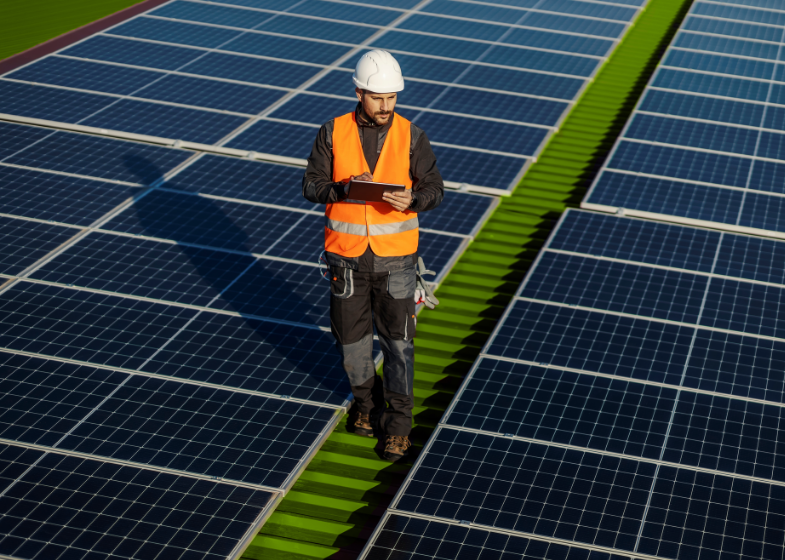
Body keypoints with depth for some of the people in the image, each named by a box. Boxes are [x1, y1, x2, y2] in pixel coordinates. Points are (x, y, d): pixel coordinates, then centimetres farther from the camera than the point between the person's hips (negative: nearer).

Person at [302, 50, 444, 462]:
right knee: (351, 334, 12)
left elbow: (434, 189, -3)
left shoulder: (410, 136, -6)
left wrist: (411, 200, -25)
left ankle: (398, 424, 15)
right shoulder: (333, 133, -6)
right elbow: (312, 185, -4)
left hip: (395, 256, -1)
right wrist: (345, 188, -24)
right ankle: (365, 399, 38)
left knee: (397, 339, 3)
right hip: (346, 253, 1)